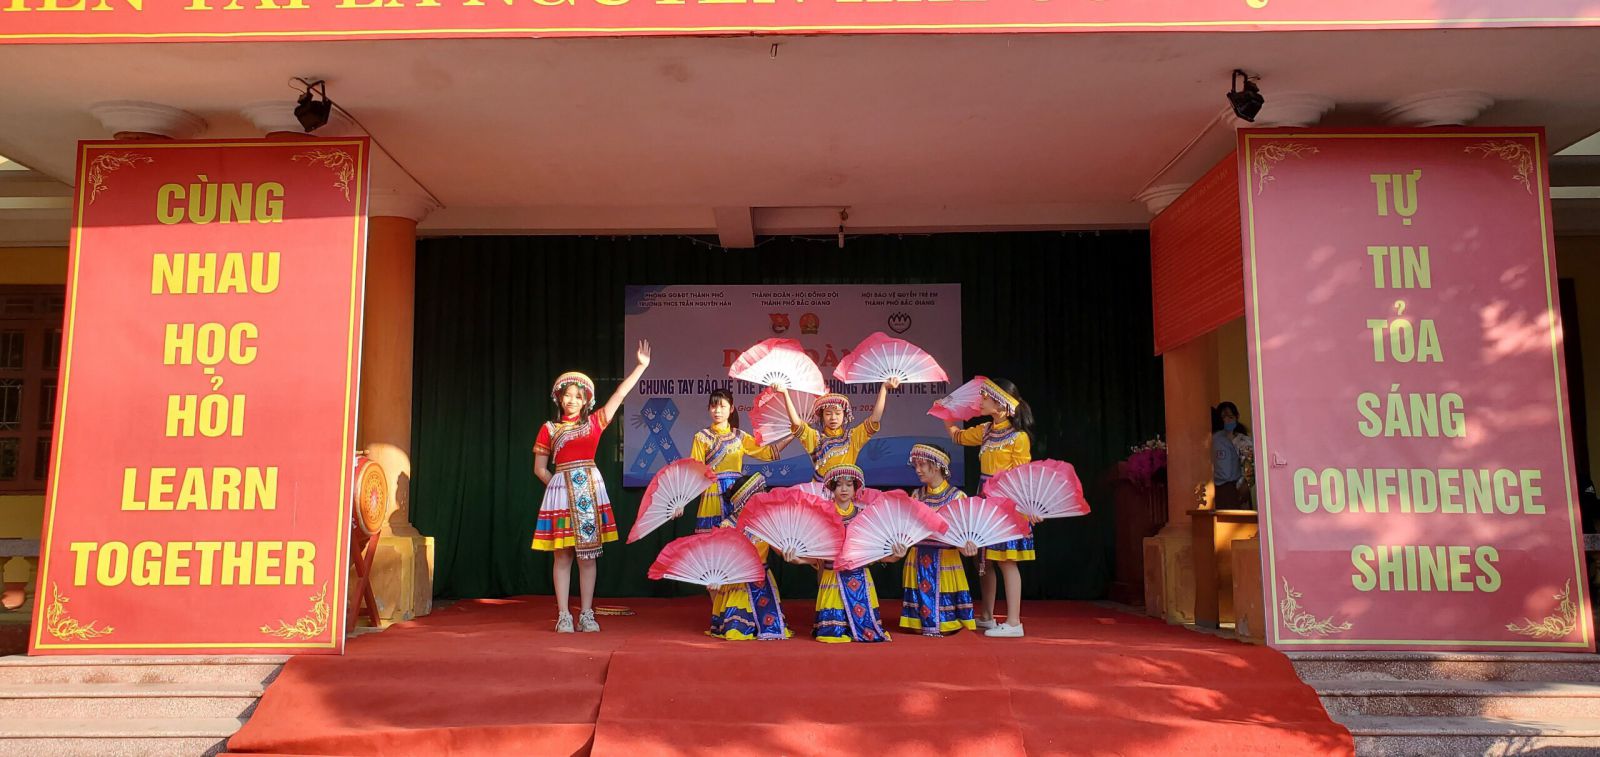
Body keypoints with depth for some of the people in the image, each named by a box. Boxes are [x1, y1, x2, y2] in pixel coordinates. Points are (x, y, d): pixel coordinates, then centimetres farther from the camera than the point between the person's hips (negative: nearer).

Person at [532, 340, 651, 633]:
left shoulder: (594, 422, 9)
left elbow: (620, 394, 6)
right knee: (563, 555, 1)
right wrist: (560, 484, -2)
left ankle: (586, 615, 9)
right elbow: (540, 469, 9)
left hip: (590, 490, 1)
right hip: (560, 490, -1)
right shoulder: (549, 429, 7)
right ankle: (563, 616, 6)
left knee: (587, 555, 3)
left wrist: (642, 366, 3)